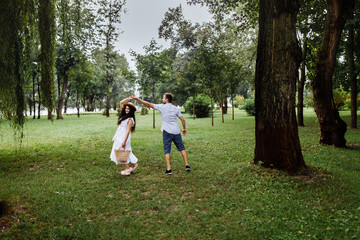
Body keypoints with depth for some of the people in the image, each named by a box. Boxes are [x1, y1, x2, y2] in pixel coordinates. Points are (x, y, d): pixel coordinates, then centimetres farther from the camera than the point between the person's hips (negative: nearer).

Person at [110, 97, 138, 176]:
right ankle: (134, 164, 24)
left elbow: (127, 131, -18)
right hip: (119, 136, 8)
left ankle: (127, 169, 5)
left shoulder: (130, 120, -13)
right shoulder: (124, 115, 10)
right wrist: (129, 98, 6)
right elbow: (121, 102, 13)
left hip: (124, 137, -8)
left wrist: (124, 141, -22)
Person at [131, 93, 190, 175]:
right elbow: (182, 119, 8)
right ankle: (187, 165, 12)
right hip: (176, 132, 3)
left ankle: (168, 169, -4)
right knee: (182, 148, 13)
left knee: (167, 151, 1)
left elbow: (149, 104, -1)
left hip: (167, 132, -3)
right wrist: (184, 128, 23)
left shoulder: (162, 107, -3)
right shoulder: (175, 108, 7)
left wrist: (137, 99, 5)